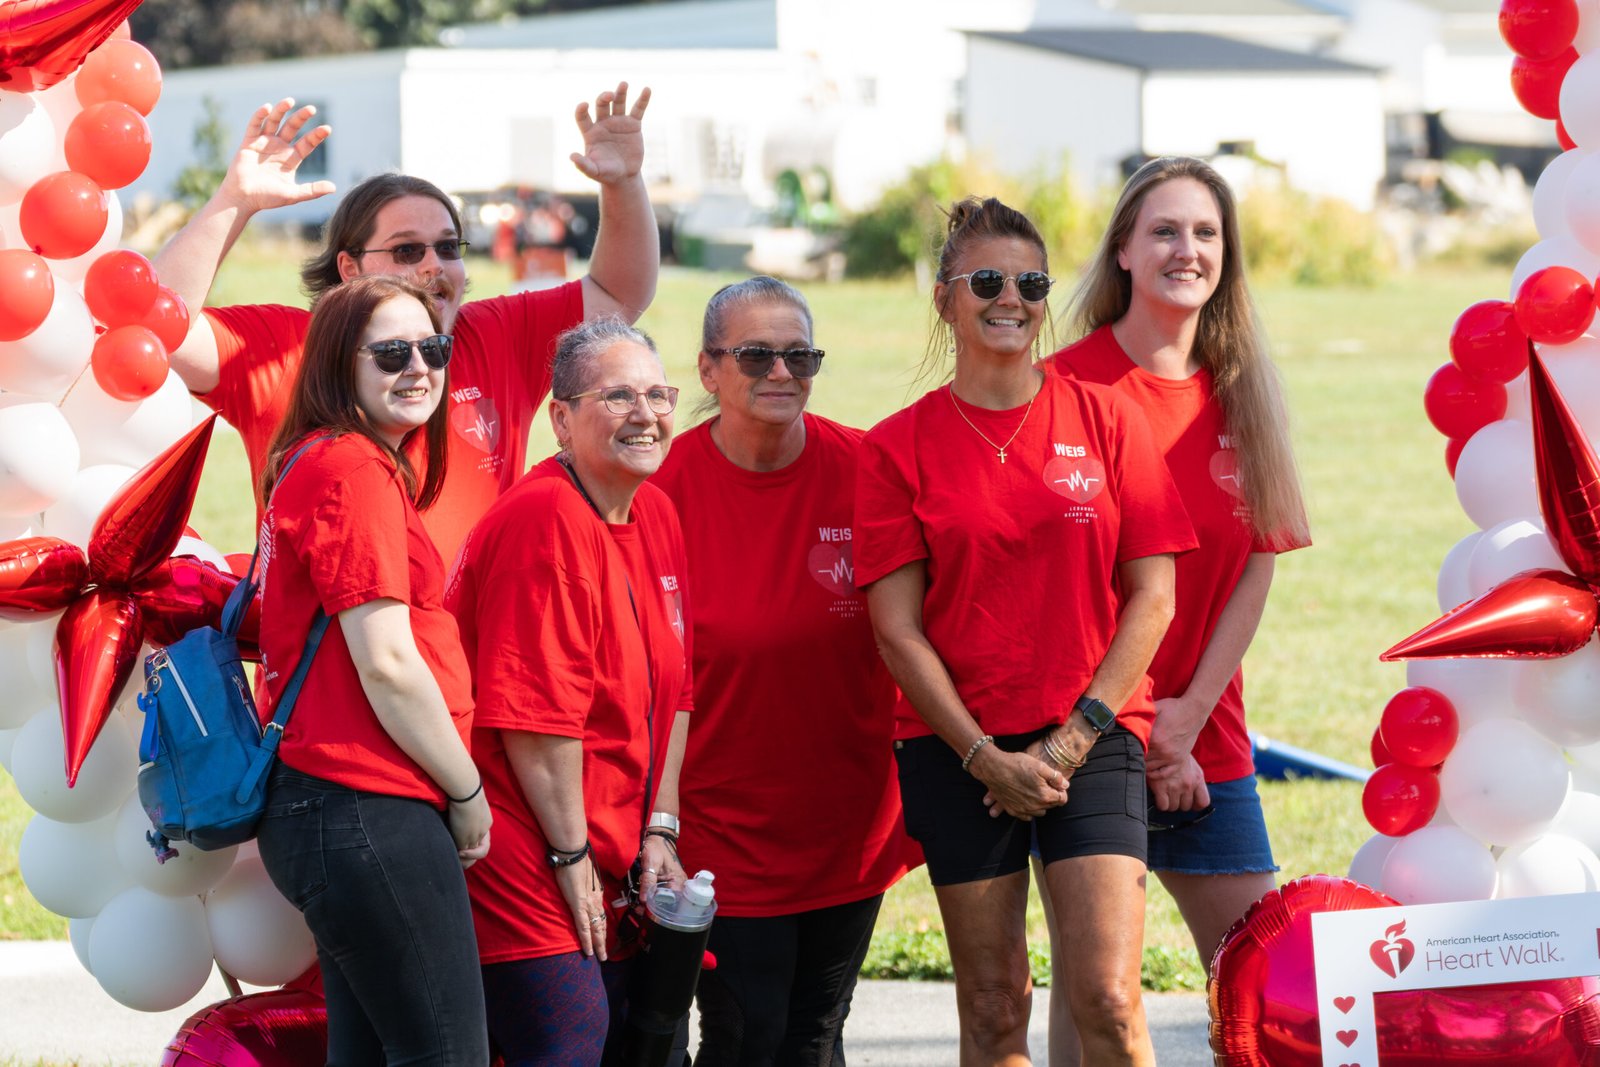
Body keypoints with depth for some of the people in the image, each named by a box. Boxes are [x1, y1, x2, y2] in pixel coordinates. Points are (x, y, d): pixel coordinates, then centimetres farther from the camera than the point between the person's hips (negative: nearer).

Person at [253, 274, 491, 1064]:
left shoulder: (312, 464, 17)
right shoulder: (357, 469, -13)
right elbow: (386, 664, -17)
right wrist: (467, 792, -5)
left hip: (319, 806, 10)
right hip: (371, 812, -10)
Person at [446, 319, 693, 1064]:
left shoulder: (655, 515, 10)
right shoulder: (546, 520, -18)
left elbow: (670, 690, 13)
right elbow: (535, 716, -20)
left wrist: (658, 831, 5)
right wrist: (572, 856, -15)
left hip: (597, 850, 9)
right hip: (525, 854, -9)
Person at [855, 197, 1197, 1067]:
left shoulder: (1105, 419, 4)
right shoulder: (900, 445, 3)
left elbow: (1152, 597, 2)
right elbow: (897, 627, -1)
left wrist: (1074, 738, -7)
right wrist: (986, 758, -9)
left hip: (1093, 741, 0)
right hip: (957, 749, 1)